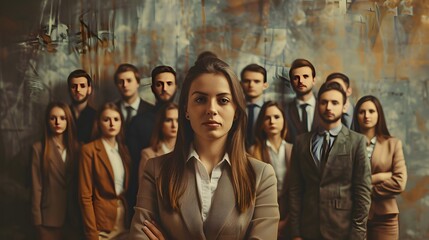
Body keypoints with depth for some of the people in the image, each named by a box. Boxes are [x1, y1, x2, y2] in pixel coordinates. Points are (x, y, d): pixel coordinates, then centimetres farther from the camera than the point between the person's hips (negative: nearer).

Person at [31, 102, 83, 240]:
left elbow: (80, 184, 8)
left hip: (74, 218, 3)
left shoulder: (76, 147, 8)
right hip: (50, 218, -3)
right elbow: (36, 186, -5)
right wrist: (37, 219, -8)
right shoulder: (39, 148, -3)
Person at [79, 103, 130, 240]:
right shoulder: (89, 150, -8)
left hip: (125, 223, 5)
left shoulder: (124, 150, 9)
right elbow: (85, 196, -12)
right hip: (102, 225, -5)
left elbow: (128, 189, 10)